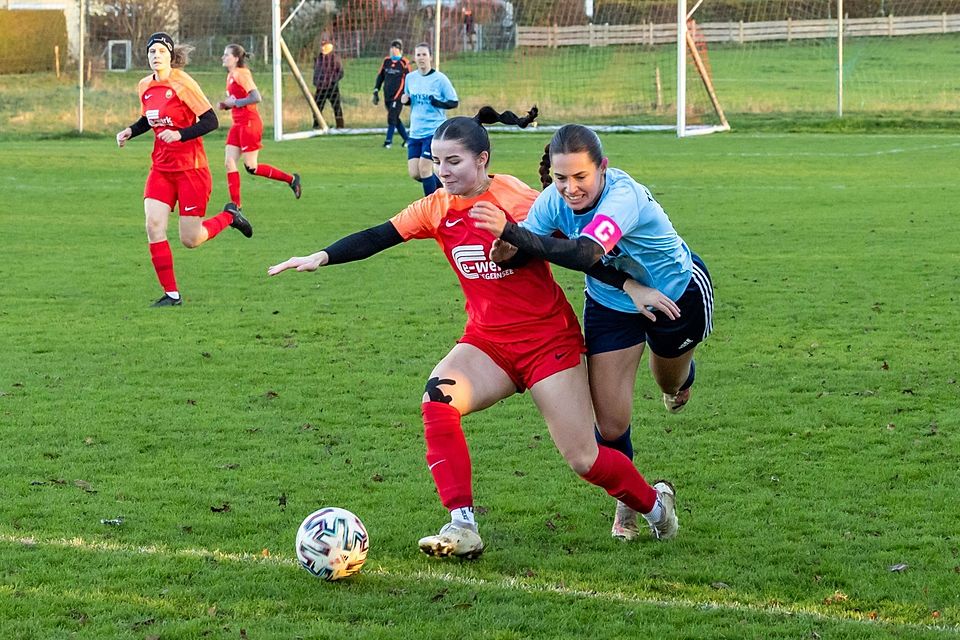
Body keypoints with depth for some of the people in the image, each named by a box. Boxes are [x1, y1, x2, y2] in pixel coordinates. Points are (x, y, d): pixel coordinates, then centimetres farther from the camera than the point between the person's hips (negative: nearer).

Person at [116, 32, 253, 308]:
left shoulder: (182, 83, -14)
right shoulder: (145, 87, 6)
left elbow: (211, 121, -16)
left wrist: (180, 134, -28)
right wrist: (129, 131, 4)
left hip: (191, 169, -6)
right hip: (161, 169, 6)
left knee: (190, 240, -2)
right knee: (154, 227, -11)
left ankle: (229, 216, 28)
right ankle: (171, 294, -2)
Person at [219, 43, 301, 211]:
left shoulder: (241, 74, -14)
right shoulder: (231, 76, 13)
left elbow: (256, 97, -22)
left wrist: (234, 102, -16)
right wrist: (225, 105, 6)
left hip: (249, 123, -9)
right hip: (238, 124, 9)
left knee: (251, 167, -5)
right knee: (229, 162, 1)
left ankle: (291, 179, 8)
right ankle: (235, 205, 3)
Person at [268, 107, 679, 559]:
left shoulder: (517, 200, -14)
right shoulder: (436, 209, -1)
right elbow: (375, 238, -6)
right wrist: (321, 257, -17)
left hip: (549, 342, -4)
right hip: (487, 343, 4)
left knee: (584, 459, -5)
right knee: (437, 400, -26)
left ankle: (654, 503, 28)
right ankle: (462, 528, -23)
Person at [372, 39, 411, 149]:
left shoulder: (404, 63, -5)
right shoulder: (386, 61, 8)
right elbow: (380, 77, 16)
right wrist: (376, 91, 11)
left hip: (398, 96, -5)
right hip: (387, 95, 5)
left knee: (392, 118, -10)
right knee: (395, 119, 8)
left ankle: (389, 141, -2)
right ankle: (407, 139, 21)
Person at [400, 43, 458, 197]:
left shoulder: (440, 79, -7)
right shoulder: (410, 78, 7)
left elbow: (454, 102, -4)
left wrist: (439, 103, -22)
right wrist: (405, 100, -2)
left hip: (435, 131, -5)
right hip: (415, 132, 5)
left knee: (424, 168, -13)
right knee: (414, 173, -1)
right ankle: (439, 182, 27)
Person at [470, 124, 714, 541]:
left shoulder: (624, 196, -42)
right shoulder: (554, 199, -25)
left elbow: (586, 254, -57)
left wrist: (511, 232, -64)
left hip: (679, 293, -3)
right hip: (610, 305, 3)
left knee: (671, 384, 27)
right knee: (610, 423, -6)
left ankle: (681, 378, 67)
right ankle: (626, 498, 24)